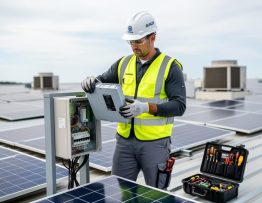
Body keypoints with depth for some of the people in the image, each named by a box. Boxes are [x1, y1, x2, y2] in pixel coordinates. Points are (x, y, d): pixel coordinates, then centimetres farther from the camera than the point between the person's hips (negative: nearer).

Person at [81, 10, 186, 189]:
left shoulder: (170, 67, -8)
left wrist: (146, 107, -27)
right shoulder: (123, 63, 7)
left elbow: (179, 106, -13)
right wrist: (91, 82, -11)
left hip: (155, 143, -4)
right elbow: (102, 82, 14)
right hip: (125, 141, 5)